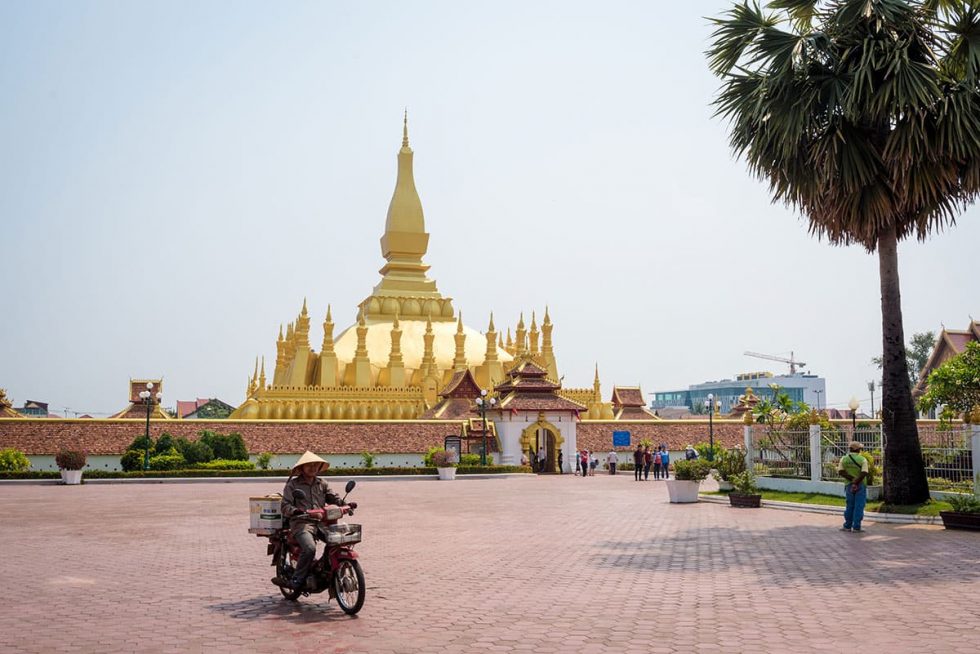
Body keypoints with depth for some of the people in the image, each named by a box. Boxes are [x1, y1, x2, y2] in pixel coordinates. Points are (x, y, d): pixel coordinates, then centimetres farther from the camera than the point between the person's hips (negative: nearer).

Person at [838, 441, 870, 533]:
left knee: (849, 506, 12)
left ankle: (847, 526, 17)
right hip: (861, 485, -3)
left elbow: (841, 471, -7)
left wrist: (852, 479, -10)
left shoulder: (844, 459, 2)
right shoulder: (863, 459, -8)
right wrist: (857, 481, -14)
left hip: (849, 485, 3)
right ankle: (856, 527, 3)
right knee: (859, 507, 2)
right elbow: (864, 473, -19)